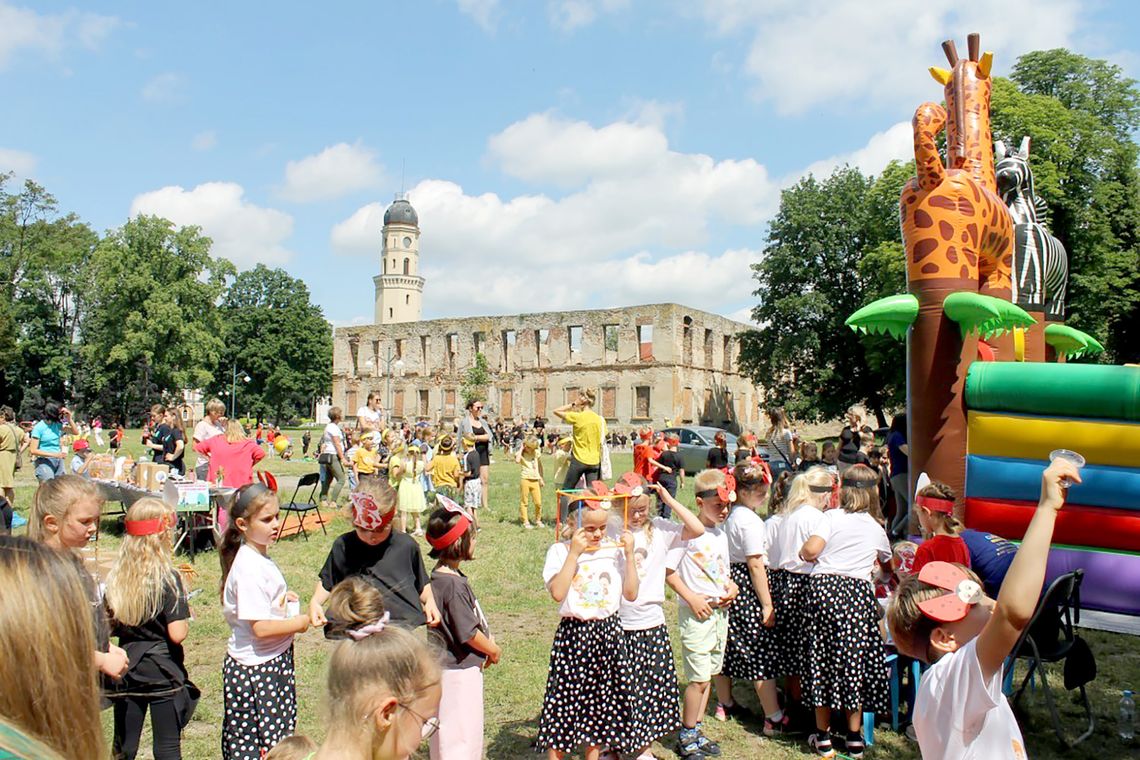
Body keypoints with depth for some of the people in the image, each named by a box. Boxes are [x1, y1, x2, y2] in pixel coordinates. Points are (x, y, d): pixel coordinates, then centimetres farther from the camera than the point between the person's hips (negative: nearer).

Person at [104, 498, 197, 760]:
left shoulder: (116, 577, -3)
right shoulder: (167, 578, -18)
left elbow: (110, 627, 5)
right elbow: (177, 634, -19)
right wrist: (186, 618, 0)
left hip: (127, 671, 5)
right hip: (163, 673, -4)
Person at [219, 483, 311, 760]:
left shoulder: (260, 556, 7)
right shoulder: (249, 568, -21)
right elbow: (261, 627, -24)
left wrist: (285, 596, 4)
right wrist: (299, 623, -11)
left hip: (274, 662, 9)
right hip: (255, 670, -9)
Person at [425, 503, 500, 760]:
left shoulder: (441, 575, 6)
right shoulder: (452, 584, -25)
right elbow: (468, 632, -22)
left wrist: (487, 641, 4)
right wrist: (493, 650, -6)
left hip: (463, 667, 10)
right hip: (458, 671, -10)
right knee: (461, 733, 2)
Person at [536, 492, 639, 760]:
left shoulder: (613, 551, 2)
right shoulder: (560, 551, -7)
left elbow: (631, 593, -1)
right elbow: (557, 593, -22)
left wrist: (629, 554, -8)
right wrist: (574, 553, -21)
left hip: (609, 634, 4)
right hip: (574, 634, -3)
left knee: (601, 701, 14)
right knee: (563, 699, 1)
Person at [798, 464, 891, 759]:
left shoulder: (832, 516, 3)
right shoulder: (877, 528, 14)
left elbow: (810, 550, -12)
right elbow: (886, 562, 34)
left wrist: (802, 552, 11)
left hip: (823, 586, -1)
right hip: (857, 593, 1)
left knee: (822, 660, 7)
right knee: (855, 662, 8)